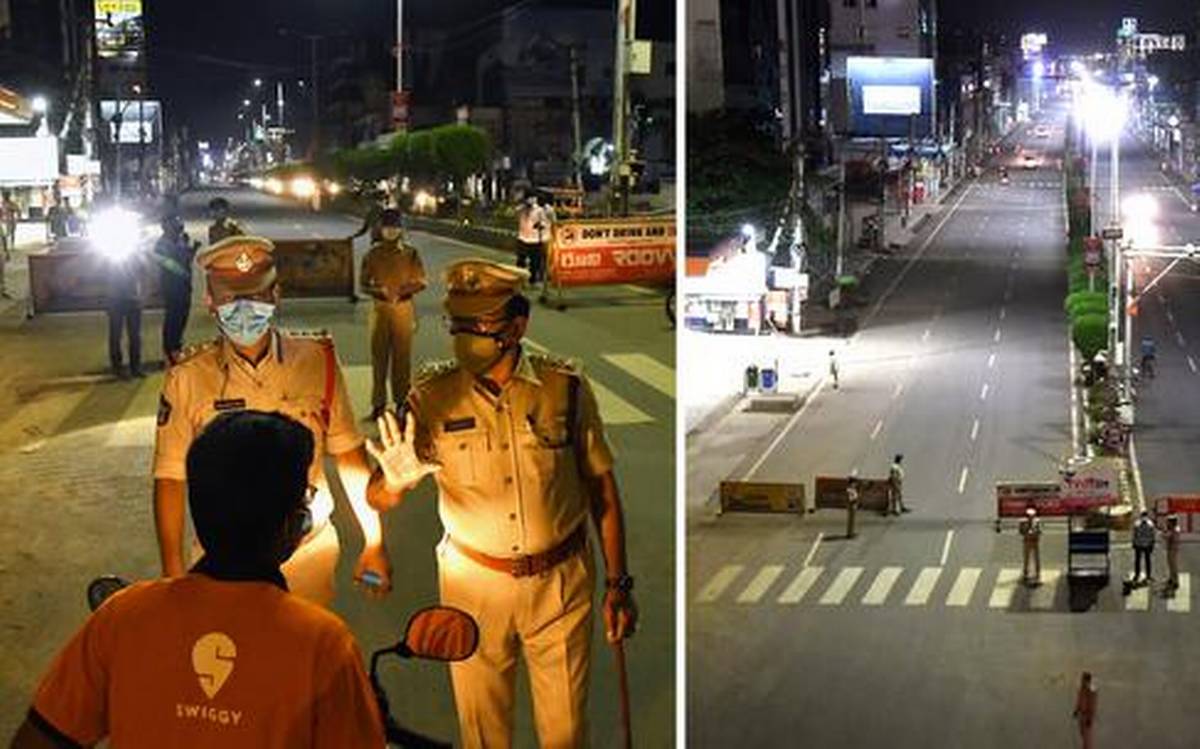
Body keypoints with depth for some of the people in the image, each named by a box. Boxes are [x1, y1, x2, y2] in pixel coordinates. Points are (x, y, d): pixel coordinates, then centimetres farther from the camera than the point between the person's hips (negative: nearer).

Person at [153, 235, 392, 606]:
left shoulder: (317, 361, -2)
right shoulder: (188, 379, -6)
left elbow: (349, 454, 4)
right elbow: (170, 479, -1)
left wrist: (374, 543, 4)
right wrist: (173, 573, -4)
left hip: (310, 551, 1)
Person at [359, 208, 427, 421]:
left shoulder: (410, 253, 3)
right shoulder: (372, 254, 4)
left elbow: (421, 281, 3)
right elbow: (363, 283, 5)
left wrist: (405, 290, -16)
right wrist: (378, 290, -16)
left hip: (403, 308, 0)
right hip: (380, 308, 0)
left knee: (402, 356, 3)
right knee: (379, 355, 2)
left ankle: (402, 401, 12)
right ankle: (378, 403, 9)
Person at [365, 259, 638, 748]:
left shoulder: (567, 388, -9)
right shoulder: (433, 398, -9)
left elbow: (601, 488, 1)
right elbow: (378, 499, -9)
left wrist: (618, 584, 1)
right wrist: (396, 482, -32)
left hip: (560, 581, 0)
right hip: (473, 582, 0)